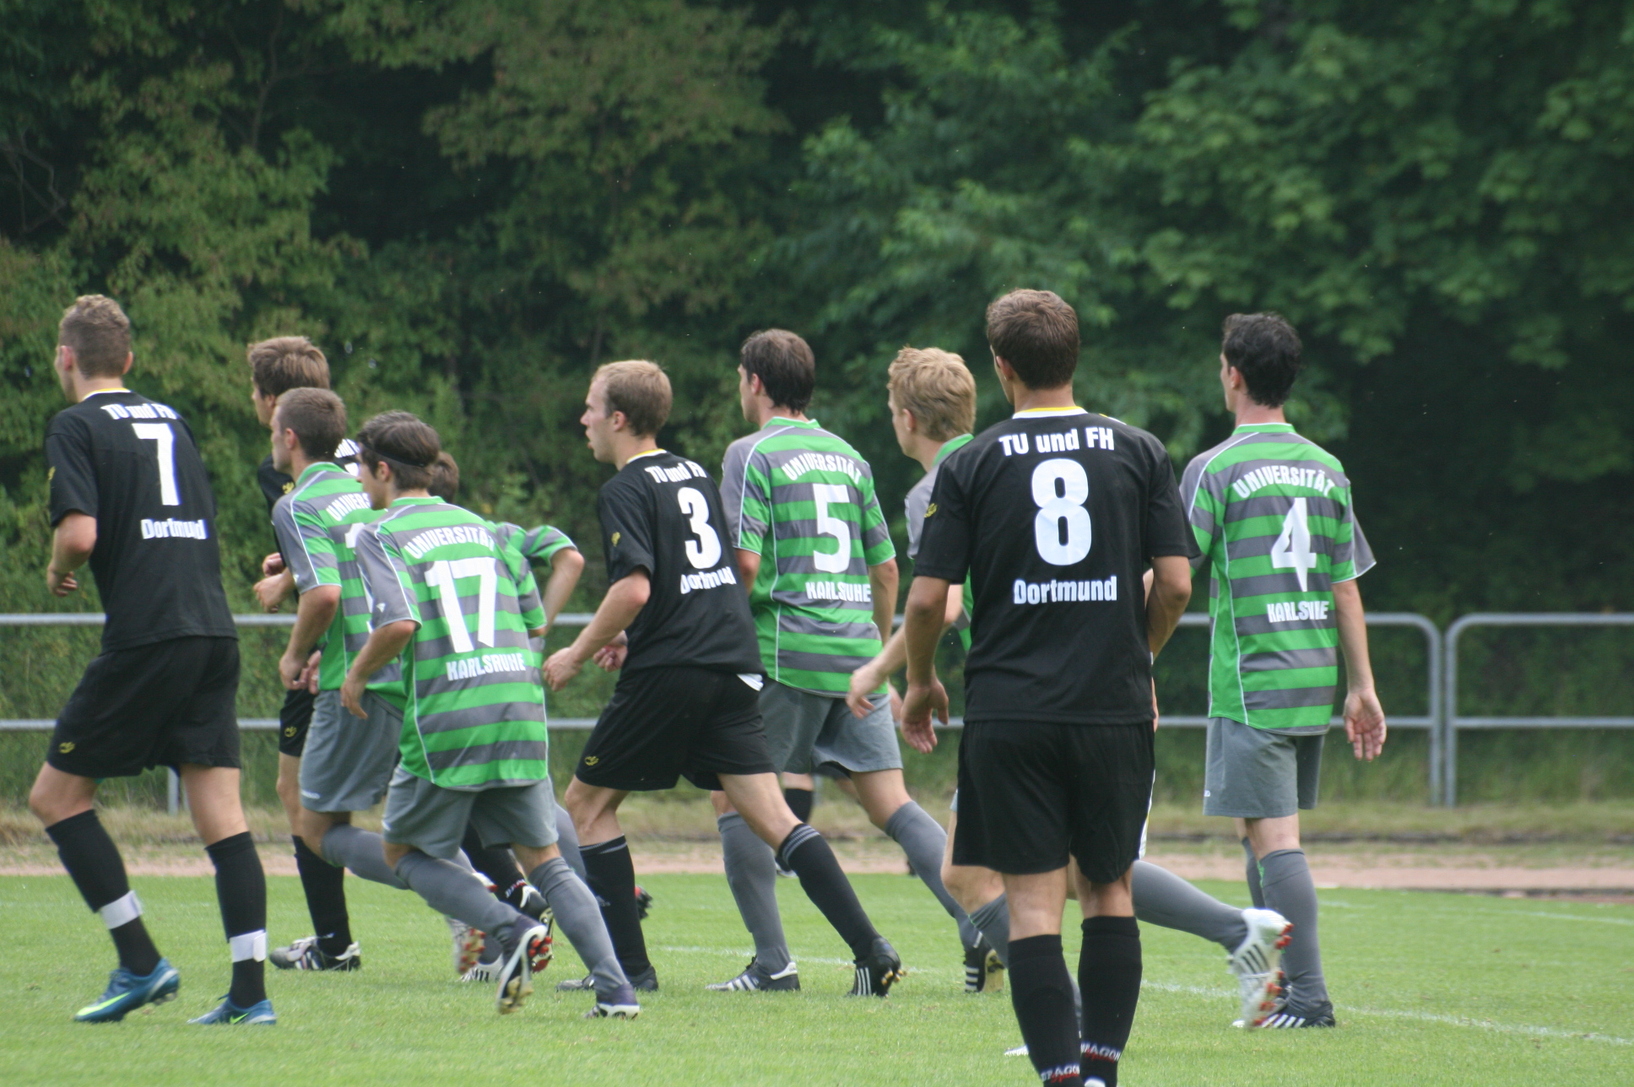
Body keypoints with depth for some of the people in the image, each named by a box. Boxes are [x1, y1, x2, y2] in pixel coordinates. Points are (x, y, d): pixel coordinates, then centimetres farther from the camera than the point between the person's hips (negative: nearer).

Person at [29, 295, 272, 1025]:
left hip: (146, 639, -6)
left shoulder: (76, 427, -2)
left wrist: (58, 572, 5)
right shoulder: (172, 421, 19)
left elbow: (80, 531, -15)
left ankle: (140, 963, -2)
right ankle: (250, 988, -4)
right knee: (221, 814, 3)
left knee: (56, 795, 5)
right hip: (214, 631, 7)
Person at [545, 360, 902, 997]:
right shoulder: (695, 476, 18)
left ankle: (628, 966, 5)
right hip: (733, 665, 7)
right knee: (769, 814, 2)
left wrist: (578, 654, -7)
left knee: (588, 802, 8)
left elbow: (634, 588, -20)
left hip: (668, 674, -7)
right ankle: (870, 949, -11)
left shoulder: (625, 491, -7)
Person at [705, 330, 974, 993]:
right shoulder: (847, 457, 17)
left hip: (786, 652, -6)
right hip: (857, 652, 6)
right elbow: (886, 567, 19)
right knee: (891, 802, 4)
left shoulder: (752, 453, -3)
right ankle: (979, 920, -13)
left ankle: (772, 962, -1)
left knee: (736, 797, 5)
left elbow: (744, 563, -13)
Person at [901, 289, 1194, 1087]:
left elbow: (927, 598, -3)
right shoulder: (1137, 452, 3)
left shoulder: (971, 465, -1)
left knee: (1033, 900, -1)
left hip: (1009, 713, -2)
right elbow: (1176, 583, 0)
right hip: (1115, 708, 2)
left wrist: (920, 684, 14)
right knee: (1109, 889, 14)